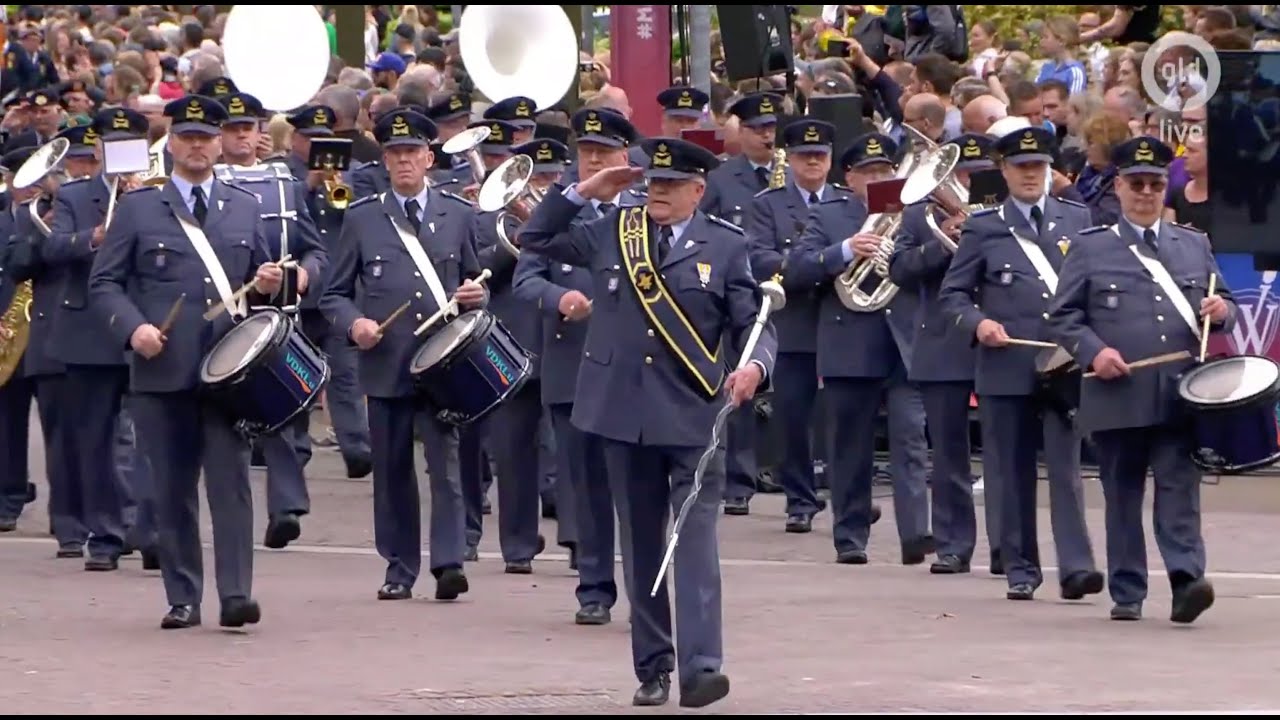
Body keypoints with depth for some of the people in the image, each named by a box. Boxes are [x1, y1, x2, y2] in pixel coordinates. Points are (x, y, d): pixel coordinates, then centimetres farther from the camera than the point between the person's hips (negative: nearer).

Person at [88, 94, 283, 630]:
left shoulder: (245, 209, 15)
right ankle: (182, 599, 9)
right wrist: (133, 328, -13)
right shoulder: (137, 209, 7)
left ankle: (236, 595, -11)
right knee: (173, 488, 2)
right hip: (164, 369, -1)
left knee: (230, 480, -8)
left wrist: (267, 285, -1)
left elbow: (259, 280, 23)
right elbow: (104, 282, 4)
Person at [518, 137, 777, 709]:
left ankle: (700, 667, -16)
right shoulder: (613, 234, 9)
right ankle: (652, 667, 17)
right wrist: (583, 192, 4)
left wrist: (754, 366, -19)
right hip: (626, 415, 3)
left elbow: (755, 323, 2)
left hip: (693, 419, -3)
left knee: (694, 539, -11)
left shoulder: (725, 247, 2)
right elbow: (536, 239, 16)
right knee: (640, 545, 9)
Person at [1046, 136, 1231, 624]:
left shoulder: (1194, 245, 17)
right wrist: (1093, 351, -12)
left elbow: (1224, 311, 21)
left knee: (1180, 491, -10)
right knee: (1122, 496, 5)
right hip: (1118, 397, -1)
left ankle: (1187, 581, -18)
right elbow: (1062, 317, 5)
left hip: (1181, 396, 1)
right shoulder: (1090, 248, 9)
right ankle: (1126, 594, 11)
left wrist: (1223, 312, -3)